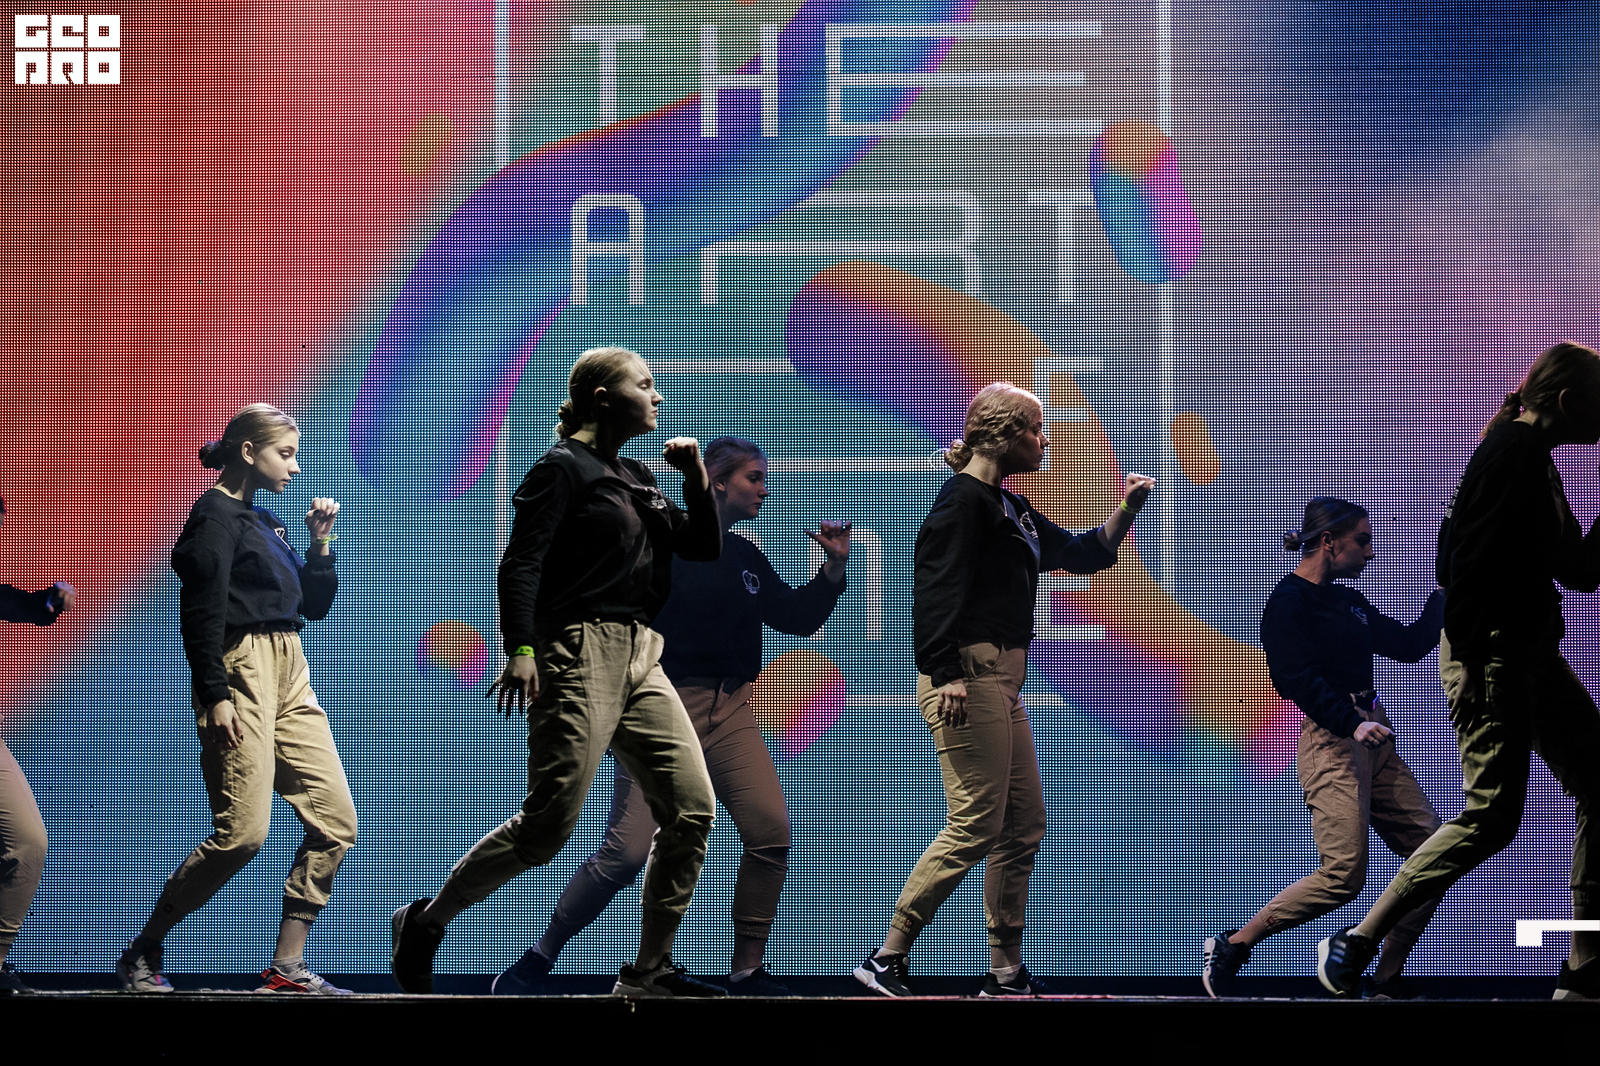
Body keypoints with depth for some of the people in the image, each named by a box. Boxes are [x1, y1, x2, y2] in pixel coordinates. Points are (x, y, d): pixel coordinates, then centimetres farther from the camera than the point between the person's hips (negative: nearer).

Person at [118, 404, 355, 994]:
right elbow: (201, 614, -13)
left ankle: (286, 966, 0)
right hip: (242, 670, -9)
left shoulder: (264, 521, 21)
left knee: (336, 821, -2)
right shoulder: (217, 515, -6)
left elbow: (315, 605, 24)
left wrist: (319, 541, 11)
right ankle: (143, 954, -2)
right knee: (243, 832, -15)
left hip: (289, 677, 9)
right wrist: (216, 696, -20)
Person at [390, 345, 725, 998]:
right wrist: (520, 649, -24)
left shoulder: (635, 479, 20)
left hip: (640, 661, 8)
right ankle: (423, 925, 1)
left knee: (693, 809, -1)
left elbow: (703, 547, 24)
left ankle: (649, 970, 5)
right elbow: (521, 562, -12)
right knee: (549, 824, -13)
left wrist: (696, 475, 9)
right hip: (582, 654, -8)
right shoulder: (565, 468, -4)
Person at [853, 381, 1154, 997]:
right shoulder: (965, 501, -10)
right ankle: (887, 961, -9)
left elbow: (1082, 554, 31)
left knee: (1024, 827, 10)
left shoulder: (1011, 510, 20)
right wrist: (948, 675, -27)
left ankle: (1006, 974, 15)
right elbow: (939, 589, -19)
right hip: (968, 681, -10)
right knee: (975, 829, -12)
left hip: (1004, 686, 10)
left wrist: (1126, 509, 15)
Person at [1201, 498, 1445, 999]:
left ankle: (1387, 979, 6)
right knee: (1344, 873, -18)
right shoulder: (1289, 601, -7)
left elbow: (1409, 646, 23)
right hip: (1330, 740, -9)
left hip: (1373, 741, 9)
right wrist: (1351, 722, -27)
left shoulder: (1349, 602, 19)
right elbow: (1296, 678, -18)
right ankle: (1231, 948, -5)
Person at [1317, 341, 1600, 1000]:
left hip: (1533, 651, 10)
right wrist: (1475, 662, -25)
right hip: (1489, 649, -10)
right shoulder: (1511, 449, -12)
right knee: (1492, 815, -11)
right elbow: (1467, 558, -21)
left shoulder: (1536, 460, 18)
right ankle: (1354, 947, -3)